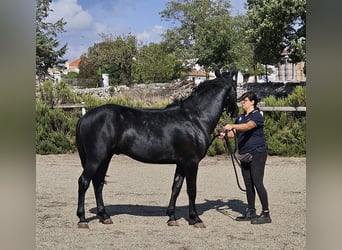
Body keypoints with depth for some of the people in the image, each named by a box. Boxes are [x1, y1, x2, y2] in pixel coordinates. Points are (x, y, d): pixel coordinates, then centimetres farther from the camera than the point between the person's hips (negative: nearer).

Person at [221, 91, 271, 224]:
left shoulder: (257, 115, -10)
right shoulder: (240, 117, 16)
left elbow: (248, 126, -30)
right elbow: (234, 133, 11)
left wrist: (232, 126, -43)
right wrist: (225, 134, -11)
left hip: (257, 153, -8)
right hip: (244, 154, 8)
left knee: (257, 183, -10)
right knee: (248, 184, 11)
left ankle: (266, 213, -6)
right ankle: (251, 212, 20)